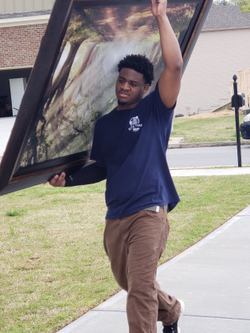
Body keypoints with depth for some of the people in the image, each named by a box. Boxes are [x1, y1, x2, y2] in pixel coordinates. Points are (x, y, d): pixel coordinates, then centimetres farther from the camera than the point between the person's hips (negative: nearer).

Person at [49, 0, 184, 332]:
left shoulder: (154, 110, -2)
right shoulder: (105, 123, 13)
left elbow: (174, 66, -16)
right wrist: (69, 179, 5)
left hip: (149, 213, -6)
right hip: (115, 218, 7)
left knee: (140, 290, -17)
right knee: (132, 285, 22)